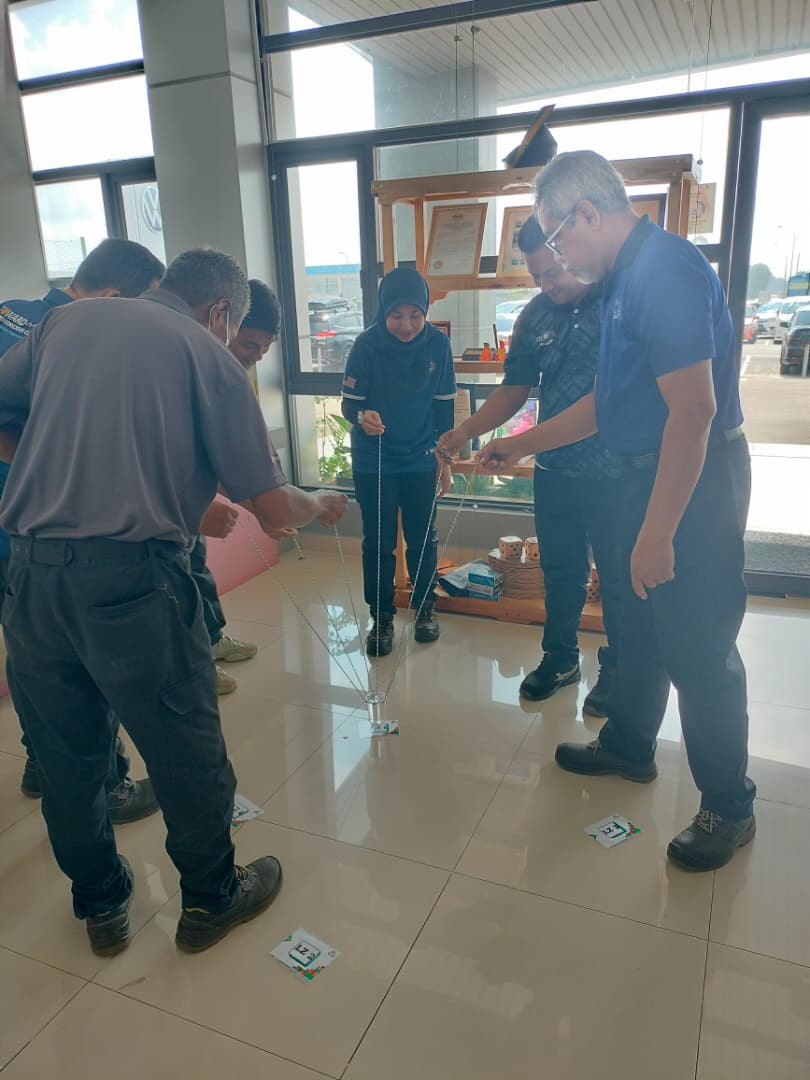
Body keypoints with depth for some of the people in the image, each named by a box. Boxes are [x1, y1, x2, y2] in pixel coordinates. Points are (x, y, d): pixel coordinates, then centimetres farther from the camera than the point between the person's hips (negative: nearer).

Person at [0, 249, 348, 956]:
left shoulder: (64, 321, 12)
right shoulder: (209, 356, 0)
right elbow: (274, 512, -3)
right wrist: (321, 505, 19)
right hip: (133, 578, -5)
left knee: (65, 756, 21)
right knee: (188, 755, 15)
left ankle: (101, 904, 42)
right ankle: (211, 898, 37)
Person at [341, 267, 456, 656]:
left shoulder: (438, 344, -8)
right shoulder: (367, 345, -14)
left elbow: (444, 405, 1)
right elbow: (349, 403, -10)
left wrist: (445, 457, 3)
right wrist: (362, 417, -34)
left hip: (421, 460, 2)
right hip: (374, 463, -1)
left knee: (422, 538, 12)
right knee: (378, 543, 5)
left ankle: (424, 607, 32)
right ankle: (381, 617, 21)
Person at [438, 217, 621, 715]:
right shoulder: (536, 315, 4)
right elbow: (515, 390, 9)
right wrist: (464, 432, -4)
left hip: (615, 473, -5)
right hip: (554, 469, 5)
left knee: (617, 579, 10)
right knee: (561, 571, 18)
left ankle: (618, 669, 30)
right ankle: (560, 657, 37)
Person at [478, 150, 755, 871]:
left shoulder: (666, 271, -19)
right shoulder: (624, 277, 13)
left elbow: (694, 409, -26)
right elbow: (609, 401, 19)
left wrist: (657, 532, -25)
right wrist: (519, 446, 19)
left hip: (695, 482, -10)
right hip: (648, 471, 10)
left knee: (698, 646, 0)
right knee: (640, 623, 20)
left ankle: (729, 807, 19)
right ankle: (627, 748, 40)